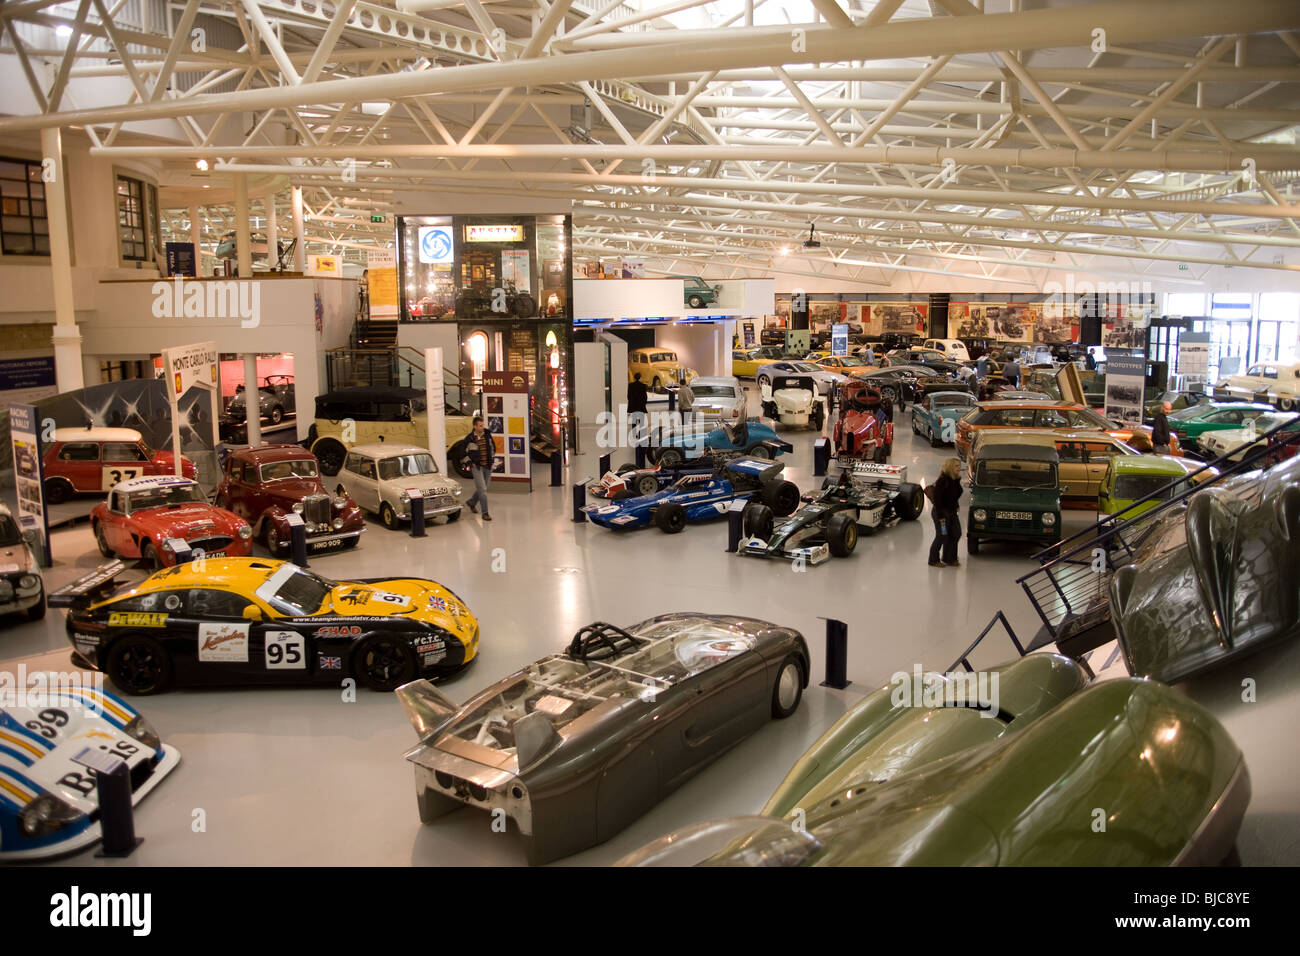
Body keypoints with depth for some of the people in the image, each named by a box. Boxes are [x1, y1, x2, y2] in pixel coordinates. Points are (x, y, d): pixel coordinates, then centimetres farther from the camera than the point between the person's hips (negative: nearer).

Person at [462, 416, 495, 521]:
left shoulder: (487, 435, 3)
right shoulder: (469, 438, -8)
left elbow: (493, 447, 19)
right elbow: (464, 453, 2)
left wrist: (492, 456, 11)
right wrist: (471, 462, -3)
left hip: (488, 466, 5)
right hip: (477, 467, -5)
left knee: (482, 488, 16)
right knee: (482, 489, -10)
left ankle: (471, 502, 42)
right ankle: (485, 513, -7)